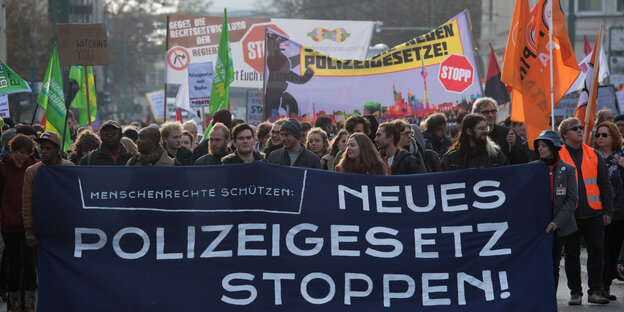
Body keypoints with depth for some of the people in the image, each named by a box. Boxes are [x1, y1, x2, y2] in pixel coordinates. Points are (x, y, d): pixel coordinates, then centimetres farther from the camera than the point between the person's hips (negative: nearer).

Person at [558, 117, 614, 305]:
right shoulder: (557, 157, 2)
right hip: (569, 215, -2)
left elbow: (605, 184, 11)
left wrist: (607, 211, 4)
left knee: (596, 251, -1)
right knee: (572, 254, 3)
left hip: (593, 214, 2)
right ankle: (575, 292, 11)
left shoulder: (594, 155, 11)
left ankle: (595, 291, 5)